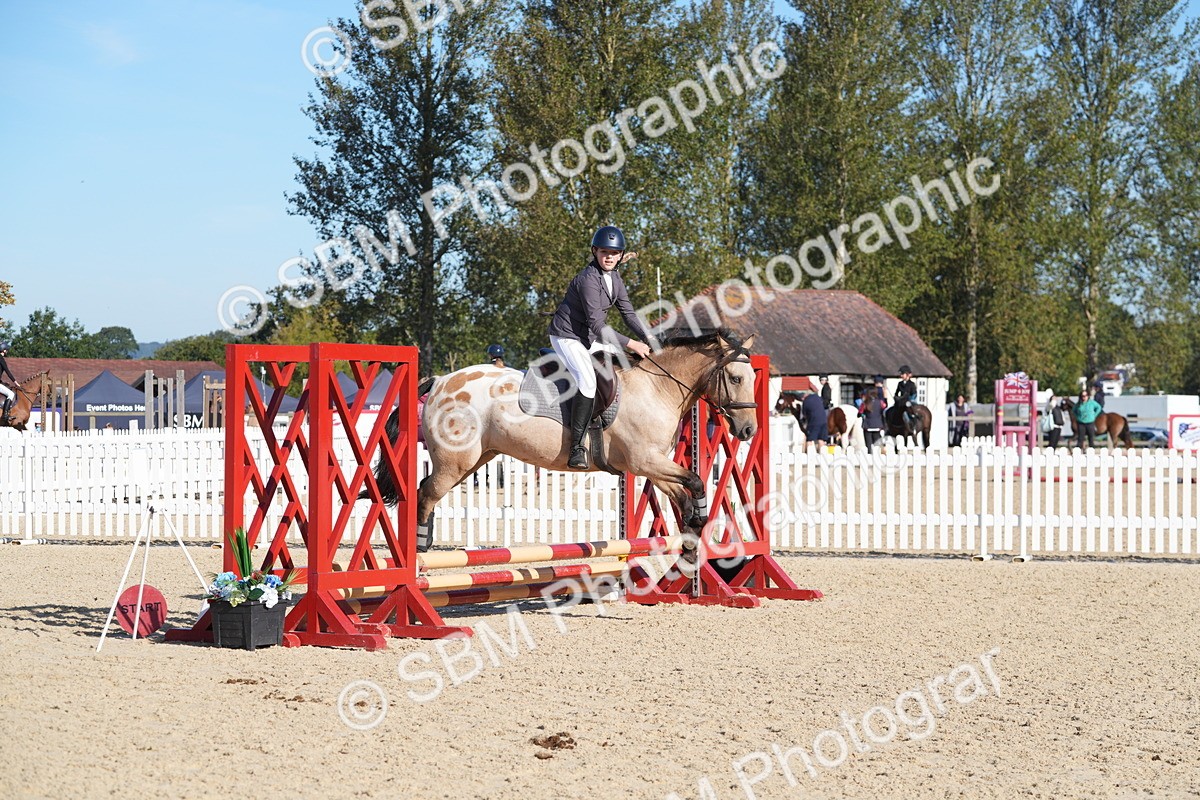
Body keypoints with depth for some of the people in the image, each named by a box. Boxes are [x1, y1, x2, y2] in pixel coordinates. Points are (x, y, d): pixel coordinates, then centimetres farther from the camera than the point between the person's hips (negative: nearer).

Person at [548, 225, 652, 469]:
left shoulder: (614, 277, 4)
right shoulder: (588, 280, -24)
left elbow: (628, 313, 7)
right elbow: (597, 325, -28)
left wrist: (647, 339, -8)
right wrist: (630, 343, -28)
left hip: (590, 339, 10)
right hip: (567, 337, -10)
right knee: (587, 383, -29)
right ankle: (576, 449, -28)